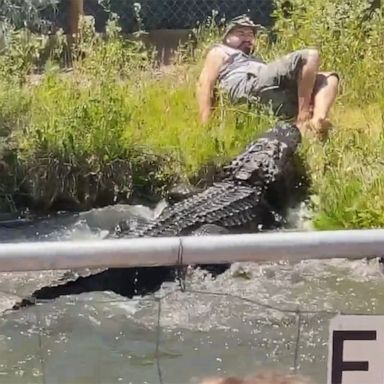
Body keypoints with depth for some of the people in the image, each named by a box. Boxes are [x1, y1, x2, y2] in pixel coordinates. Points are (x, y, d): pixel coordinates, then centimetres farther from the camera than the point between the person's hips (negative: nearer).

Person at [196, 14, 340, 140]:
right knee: (310, 56, -16)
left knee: (329, 78, 1)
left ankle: (317, 120, -28)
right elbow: (204, 84, 7)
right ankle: (303, 120, -26)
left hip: (278, 99, 7)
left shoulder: (255, 60, 45)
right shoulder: (220, 52, 25)